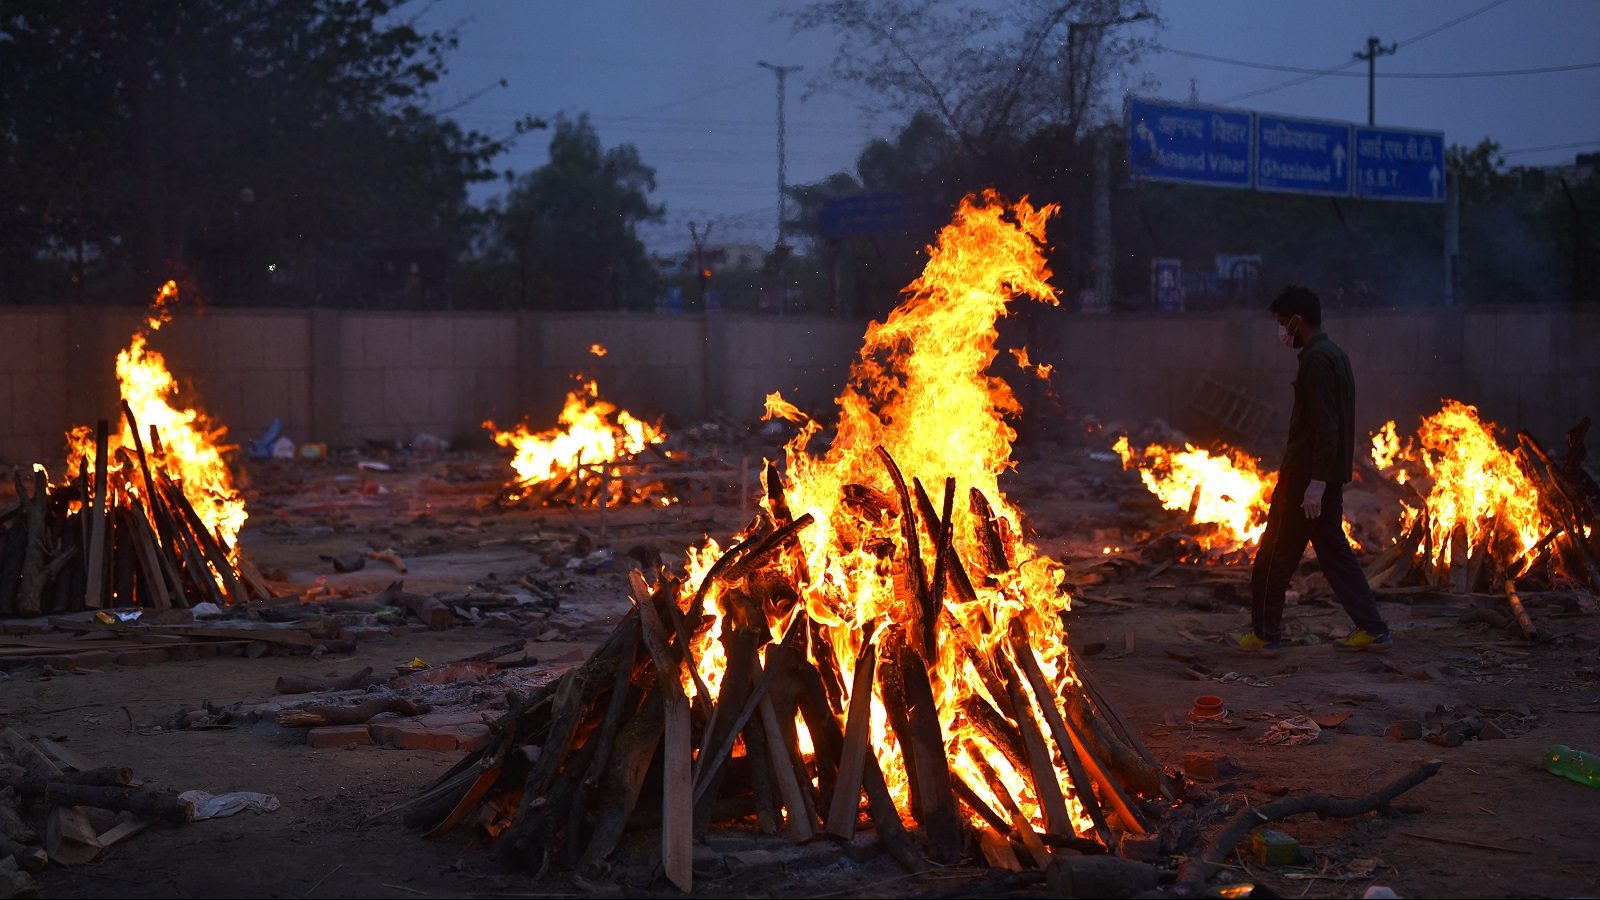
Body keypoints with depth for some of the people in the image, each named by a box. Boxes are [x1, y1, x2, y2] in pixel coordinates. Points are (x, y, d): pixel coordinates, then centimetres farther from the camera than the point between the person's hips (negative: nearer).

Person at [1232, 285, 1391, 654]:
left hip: (1307, 474, -10)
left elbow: (1325, 426, -23)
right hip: (1330, 475, 10)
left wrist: (1316, 483, -23)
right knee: (1334, 551, 12)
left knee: (1275, 554, 0)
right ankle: (1372, 629, 12)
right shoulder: (1334, 354, 15)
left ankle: (1265, 634, 8)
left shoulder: (1316, 360, -17)